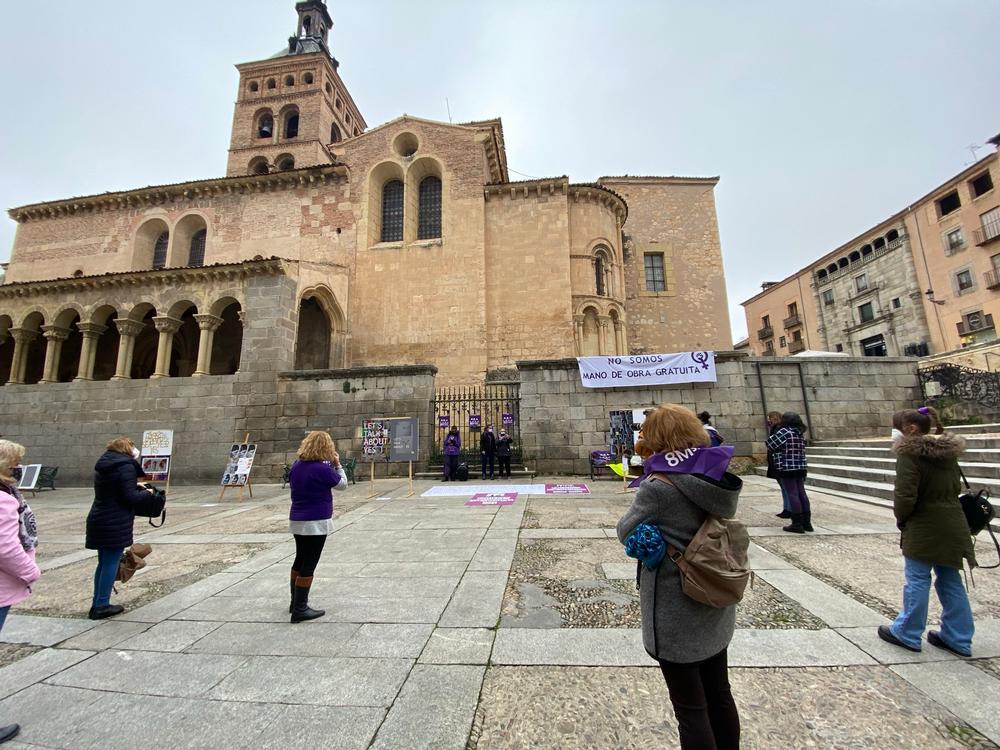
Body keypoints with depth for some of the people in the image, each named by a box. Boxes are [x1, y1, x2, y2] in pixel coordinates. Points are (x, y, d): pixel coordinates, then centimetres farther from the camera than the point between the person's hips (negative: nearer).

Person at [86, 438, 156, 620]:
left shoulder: (103, 465, 10)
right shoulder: (126, 466, -17)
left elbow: (112, 489, 18)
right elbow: (130, 497, -19)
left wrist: (134, 486, 12)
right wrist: (146, 493, -2)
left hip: (98, 520, 9)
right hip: (116, 523, -9)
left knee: (103, 562, 16)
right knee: (111, 563, 1)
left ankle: (97, 604, 24)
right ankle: (102, 606, 8)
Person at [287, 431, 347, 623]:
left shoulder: (296, 466, 2)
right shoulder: (322, 469, -20)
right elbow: (342, 484, -7)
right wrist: (337, 464, 2)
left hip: (297, 520, 8)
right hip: (316, 522, -8)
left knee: (299, 560, 22)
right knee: (309, 565, 2)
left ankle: (295, 602, 36)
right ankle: (300, 609, 10)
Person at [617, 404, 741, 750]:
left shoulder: (659, 488, -27)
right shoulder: (719, 479, -6)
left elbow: (626, 531, -14)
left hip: (677, 616, -7)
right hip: (714, 609, 7)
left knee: (691, 708, 12)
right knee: (719, 695, 25)